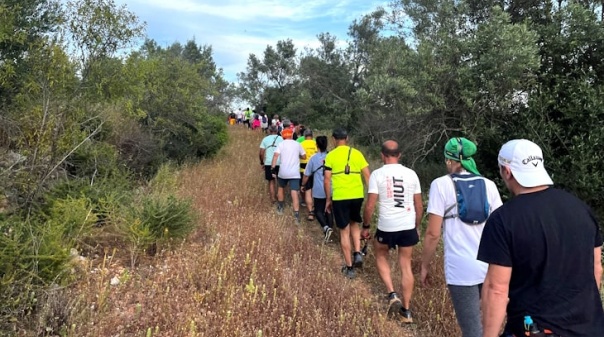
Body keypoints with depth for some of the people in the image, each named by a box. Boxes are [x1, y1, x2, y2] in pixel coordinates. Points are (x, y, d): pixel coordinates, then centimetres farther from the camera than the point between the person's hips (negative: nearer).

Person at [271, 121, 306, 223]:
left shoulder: (281, 144, 1)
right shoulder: (297, 144, 8)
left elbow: (276, 155, -13)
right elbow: (304, 156, 16)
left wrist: (273, 168, -13)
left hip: (283, 172, 0)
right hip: (295, 173, 0)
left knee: (281, 188, 26)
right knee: (294, 193, -6)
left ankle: (280, 208, 38)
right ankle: (296, 216, -16)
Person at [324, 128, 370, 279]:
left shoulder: (330, 155, -2)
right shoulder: (357, 153, 4)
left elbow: (327, 180, -4)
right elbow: (367, 176, 2)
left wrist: (328, 199, 6)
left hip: (340, 197, -2)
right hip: (357, 195, 3)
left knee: (344, 231, 7)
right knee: (354, 224, 27)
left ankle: (349, 268, 12)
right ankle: (358, 253, 10)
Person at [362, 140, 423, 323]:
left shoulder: (377, 174, -8)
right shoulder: (411, 174, 3)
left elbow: (370, 206, -9)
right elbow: (419, 205, 8)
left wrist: (366, 227, 4)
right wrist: (417, 227, 21)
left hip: (387, 226, -3)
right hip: (408, 226, 3)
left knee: (381, 256, 23)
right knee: (406, 266, 13)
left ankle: (392, 294, 9)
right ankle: (406, 311, 20)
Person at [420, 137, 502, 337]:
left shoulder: (441, 184, -8)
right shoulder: (488, 185, 5)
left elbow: (433, 234, -10)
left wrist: (424, 266, 2)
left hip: (461, 269, -5)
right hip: (489, 266, 5)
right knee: (472, 318, 27)